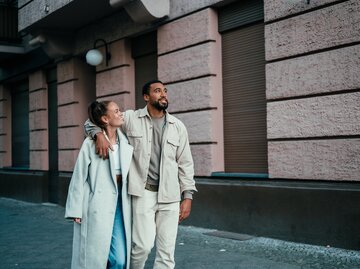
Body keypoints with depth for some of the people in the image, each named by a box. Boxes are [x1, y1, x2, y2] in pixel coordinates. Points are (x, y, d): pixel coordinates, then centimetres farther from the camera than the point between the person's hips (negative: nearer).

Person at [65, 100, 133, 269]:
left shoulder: (126, 142, 6)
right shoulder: (91, 143, -8)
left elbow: (131, 173, 11)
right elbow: (79, 177, -6)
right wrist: (76, 210, -7)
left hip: (120, 204, 4)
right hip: (97, 206, -4)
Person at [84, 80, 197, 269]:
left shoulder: (178, 126, 7)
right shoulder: (131, 118, 1)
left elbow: (185, 163, 8)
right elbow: (92, 121, 7)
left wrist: (187, 196, 0)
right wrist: (99, 134, -16)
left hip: (170, 195, 3)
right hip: (143, 192, -2)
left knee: (167, 250, 4)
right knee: (143, 245, -9)